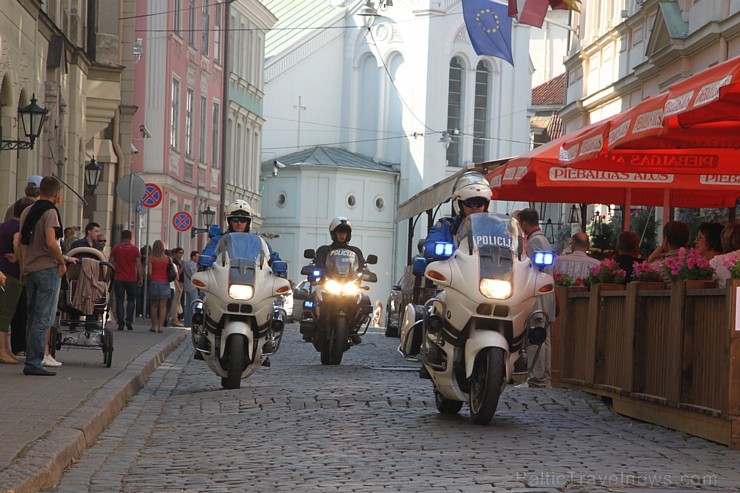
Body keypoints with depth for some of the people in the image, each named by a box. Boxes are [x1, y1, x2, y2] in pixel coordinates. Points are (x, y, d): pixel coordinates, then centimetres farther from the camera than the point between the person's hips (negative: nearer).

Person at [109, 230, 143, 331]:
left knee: (119, 301, 3)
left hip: (118, 279, 0)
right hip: (132, 280, 0)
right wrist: (141, 279, 4)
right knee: (131, 300, 13)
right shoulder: (135, 249, -1)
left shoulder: (115, 249, 3)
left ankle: (121, 323, -4)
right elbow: (139, 266, -1)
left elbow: (111, 264, 6)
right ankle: (129, 320, -1)